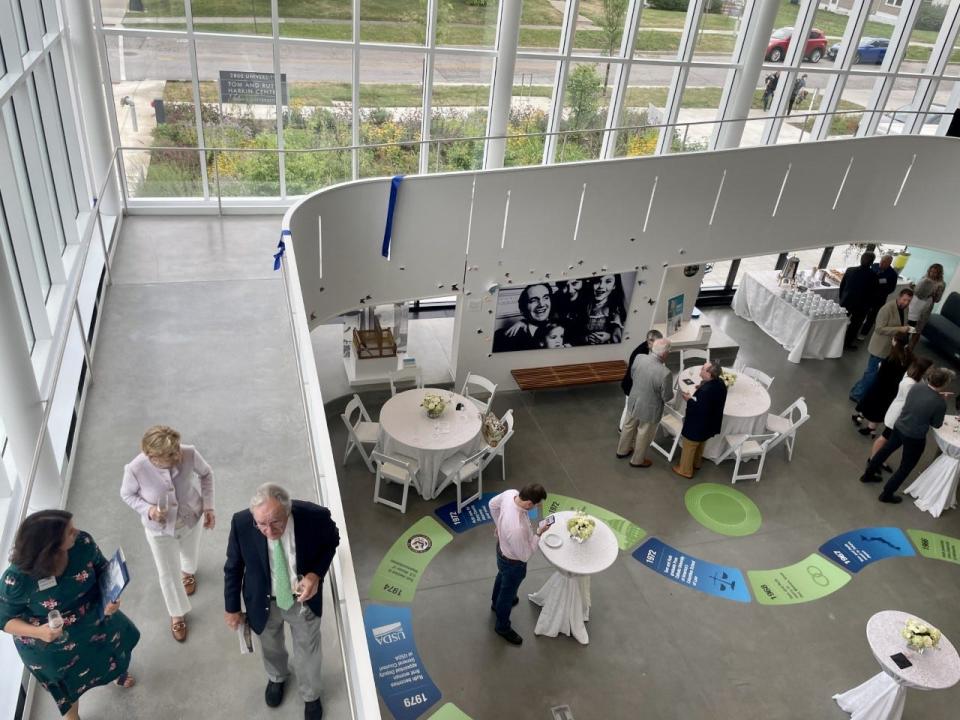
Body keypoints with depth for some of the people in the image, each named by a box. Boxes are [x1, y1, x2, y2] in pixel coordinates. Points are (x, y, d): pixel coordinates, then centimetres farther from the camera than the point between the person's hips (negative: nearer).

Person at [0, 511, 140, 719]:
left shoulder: (82, 543, -30)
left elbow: (102, 570, -11)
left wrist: (110, 598, -28)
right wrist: (37, 632, -38)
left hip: (94, 622, 3)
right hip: (51, 647, -3)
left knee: (109, 656, 34)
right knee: (68, 688, 27)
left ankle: (115, 673, 71)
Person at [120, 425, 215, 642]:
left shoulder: (189, 454, -33)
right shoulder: (135, 469, -35)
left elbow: (206, 474, -10)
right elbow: (126, 494, -12)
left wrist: (208, 506, -15)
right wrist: (146, 510, -29)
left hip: (191, 518, 2)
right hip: (160, 529, -1)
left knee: (190, 553, 32)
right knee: (168, 574, 18)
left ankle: (188, 570, 72)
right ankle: (178, 614, 48)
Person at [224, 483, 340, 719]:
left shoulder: (315, 517, -33)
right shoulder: (241, 523, -30)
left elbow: (332, 541, -8)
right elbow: (233, 567, -10)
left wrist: (316, 573, -24)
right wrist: (232, 607, 0)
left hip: (304, 598, -1)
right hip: (264, 601, 1)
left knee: (308, 651, 24)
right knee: (271, 647, 30)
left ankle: (310, 695, 55)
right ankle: (277, 677, 65)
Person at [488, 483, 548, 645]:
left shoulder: (510, 493, -26)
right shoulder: (517, 528, -47)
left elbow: (493, 504, -2)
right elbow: (524, 555, -29)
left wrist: (498, 524, 14)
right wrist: (538, 533, -23)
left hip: (502, 547, 7)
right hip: (513, 562, -7)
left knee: (502, 576, 37)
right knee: (508, 592, 22)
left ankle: (496, 603, 68)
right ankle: (502, 627, 51)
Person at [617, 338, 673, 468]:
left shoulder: (639, 358, -18)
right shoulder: (664, 373, -34)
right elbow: (667, 397, -20)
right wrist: (671, 391, 2)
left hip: (633, 401, 6)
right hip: (649, 409, -5)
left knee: (629, 427, 28)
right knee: (644, 435, 19)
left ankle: (622, 451, 50)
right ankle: (637, 460, 40)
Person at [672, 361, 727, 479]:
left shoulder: (705, 391, -38)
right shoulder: (720, 383, -10)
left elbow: (700, 410, -31)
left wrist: (689, 400, -20)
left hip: (697, 425, -9)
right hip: (709, 423, 9)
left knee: (688, 447, 16)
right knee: (700, 445, 32)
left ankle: (685, 470, 35)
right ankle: (696, 463, 53)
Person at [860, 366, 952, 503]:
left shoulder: (917, 386, -11)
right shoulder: (940, 403, -26)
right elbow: (936, 424, -8)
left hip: (899, 427, 6)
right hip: (915, 438, -6)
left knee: (886, 449, 30)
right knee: (906, 467, 15)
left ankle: (868, 474, 47)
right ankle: (887, 494, 26)